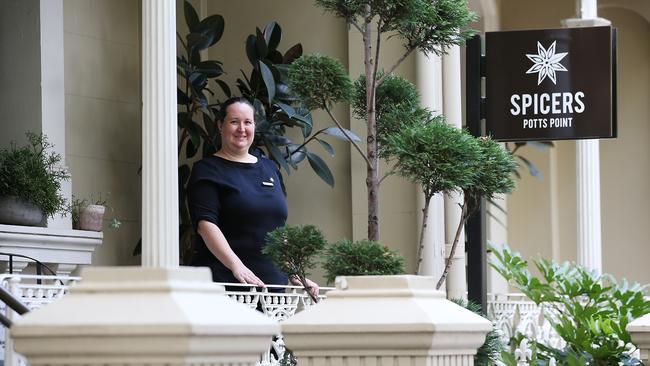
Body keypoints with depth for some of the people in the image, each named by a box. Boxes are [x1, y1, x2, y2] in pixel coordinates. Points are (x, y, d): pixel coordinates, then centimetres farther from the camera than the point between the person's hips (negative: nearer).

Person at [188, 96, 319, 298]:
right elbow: (206, 224, -13)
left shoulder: (269, 168, 20)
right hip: (224, 281, -5)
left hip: (273, 282, 5)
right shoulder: (207, 170, 1)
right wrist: (236, 266, -26)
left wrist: (295, 274, 14)